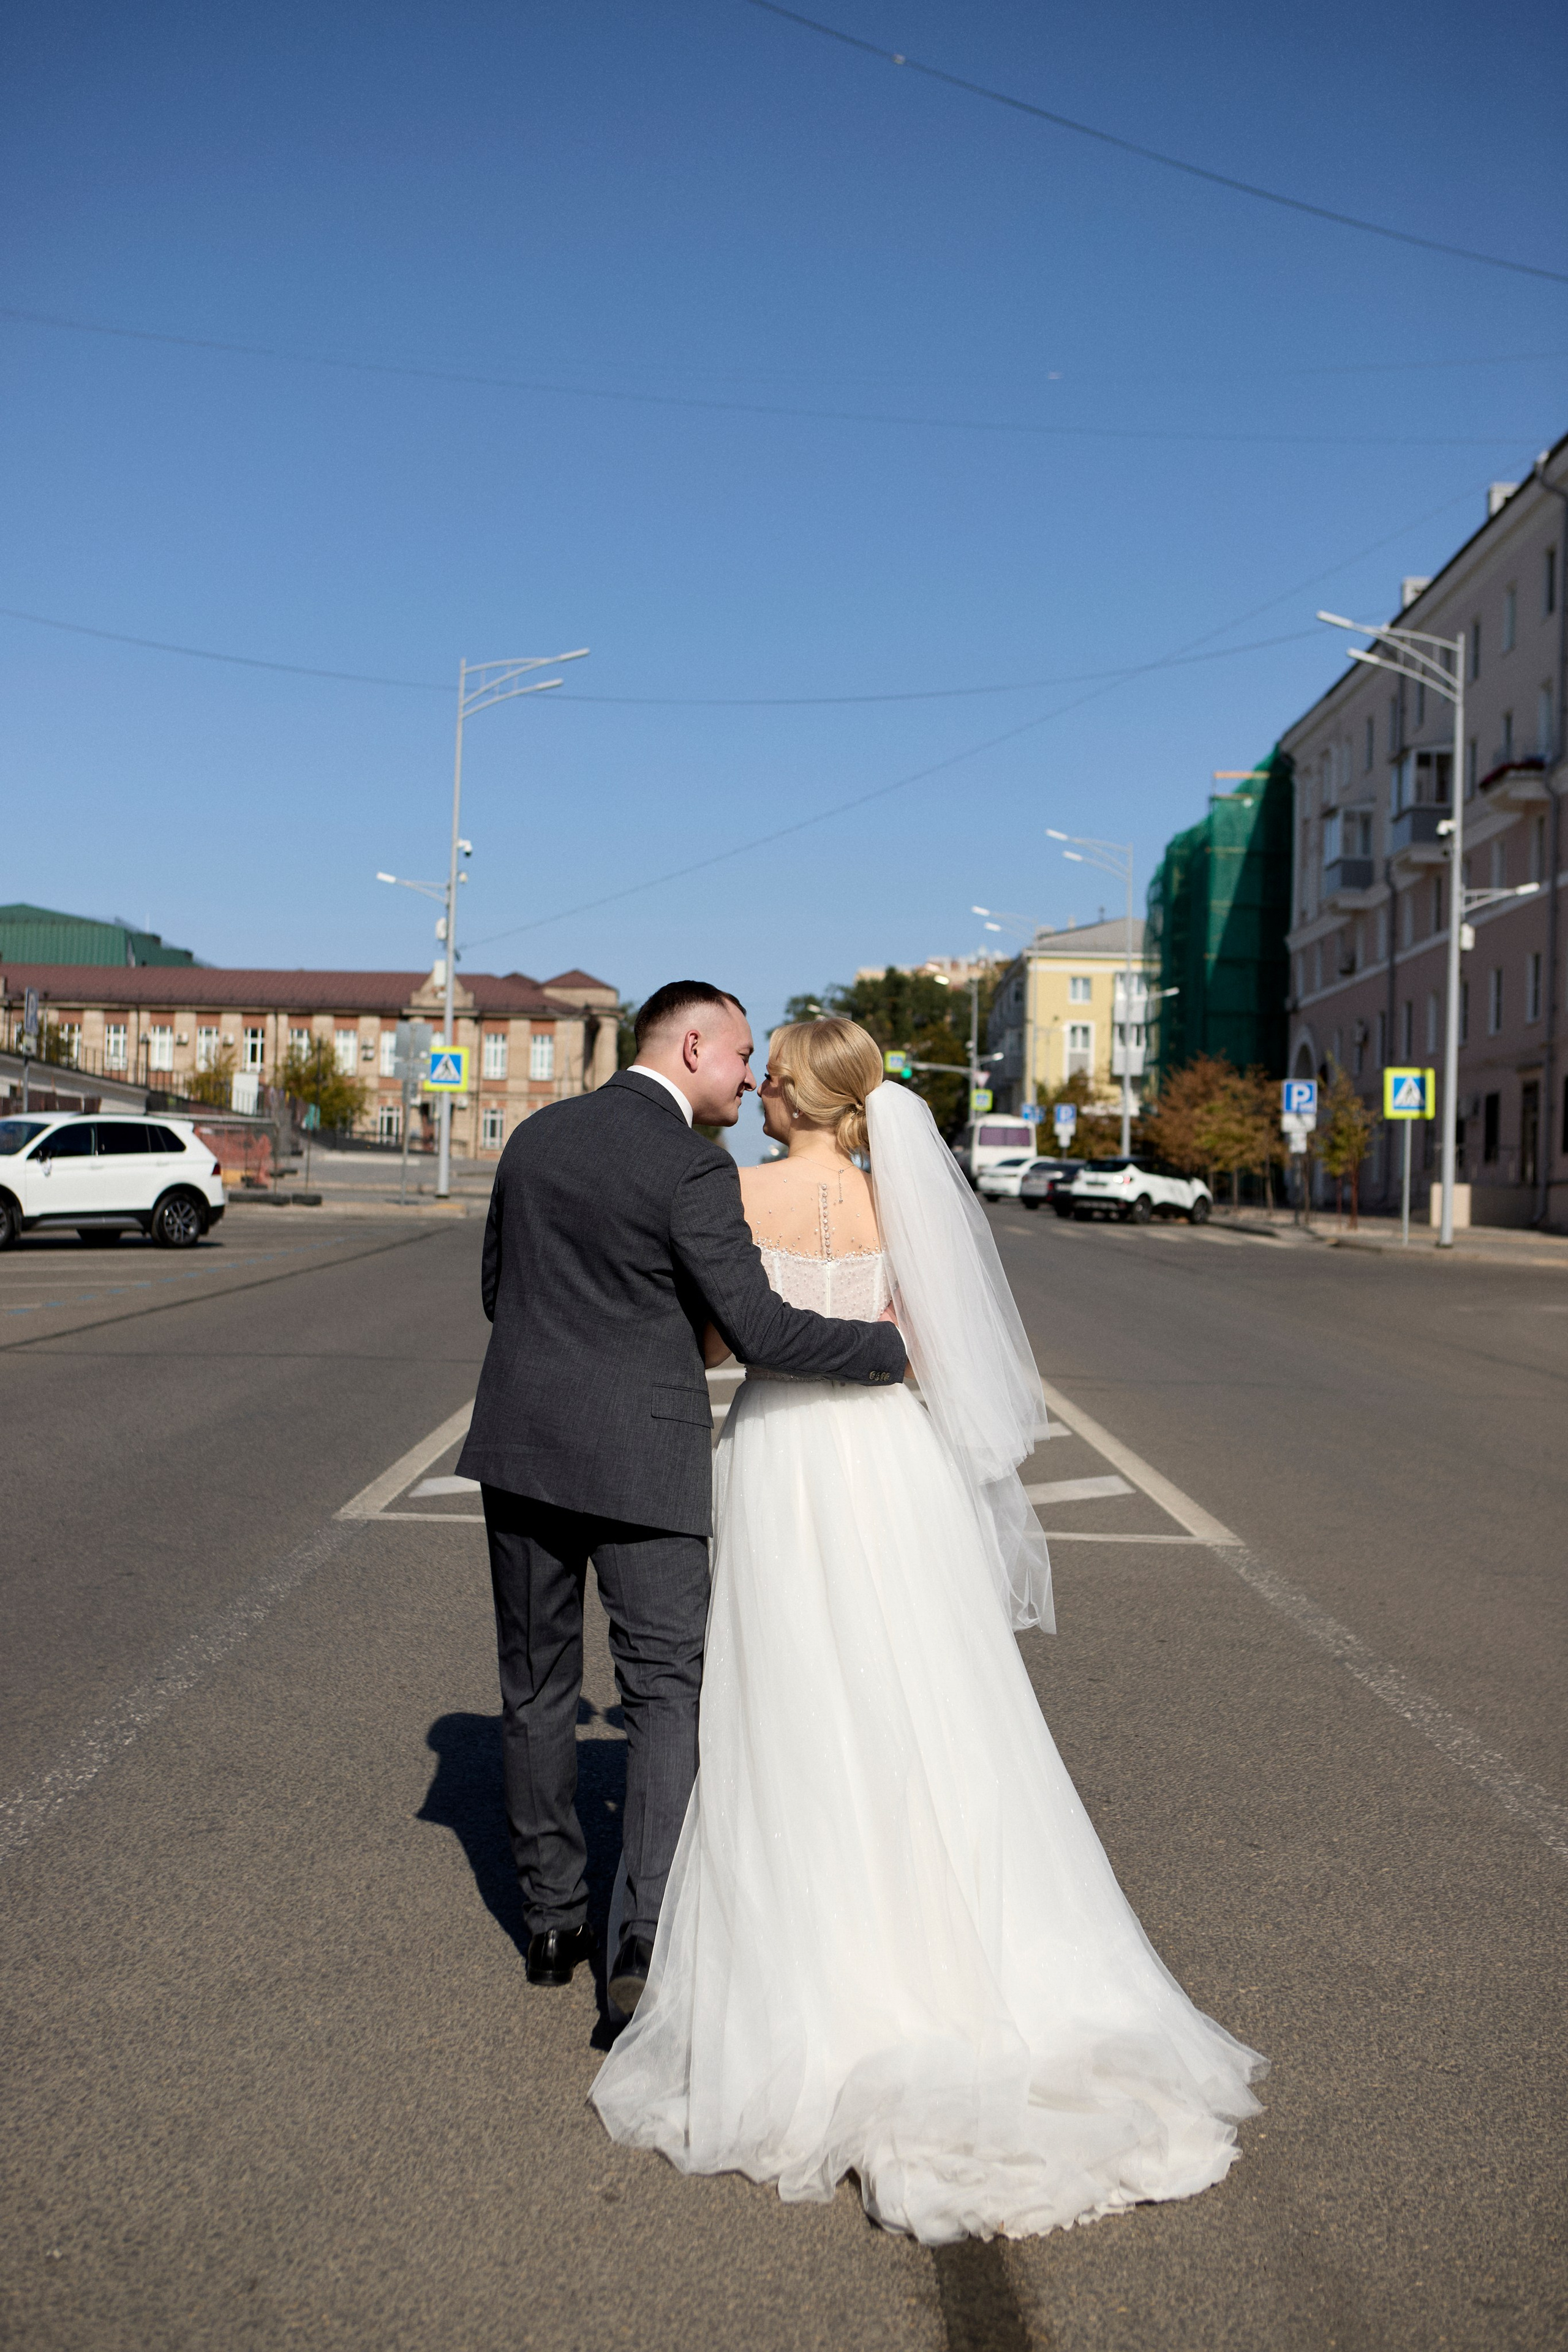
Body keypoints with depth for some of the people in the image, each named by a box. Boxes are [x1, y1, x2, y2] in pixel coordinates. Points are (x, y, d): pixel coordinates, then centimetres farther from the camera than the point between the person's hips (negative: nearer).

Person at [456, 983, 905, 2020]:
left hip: (522, 1442, 6)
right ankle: (648, 1938, -7)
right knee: (668, 1691, 4)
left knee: (539, 1689, 15)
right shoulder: (693, 1167, -13)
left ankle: (553, 1921, 26)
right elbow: (760, 1329, -17)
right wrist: (893, 1346, -5)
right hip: (639, 1459, -6)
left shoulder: (538, 1135, 7)